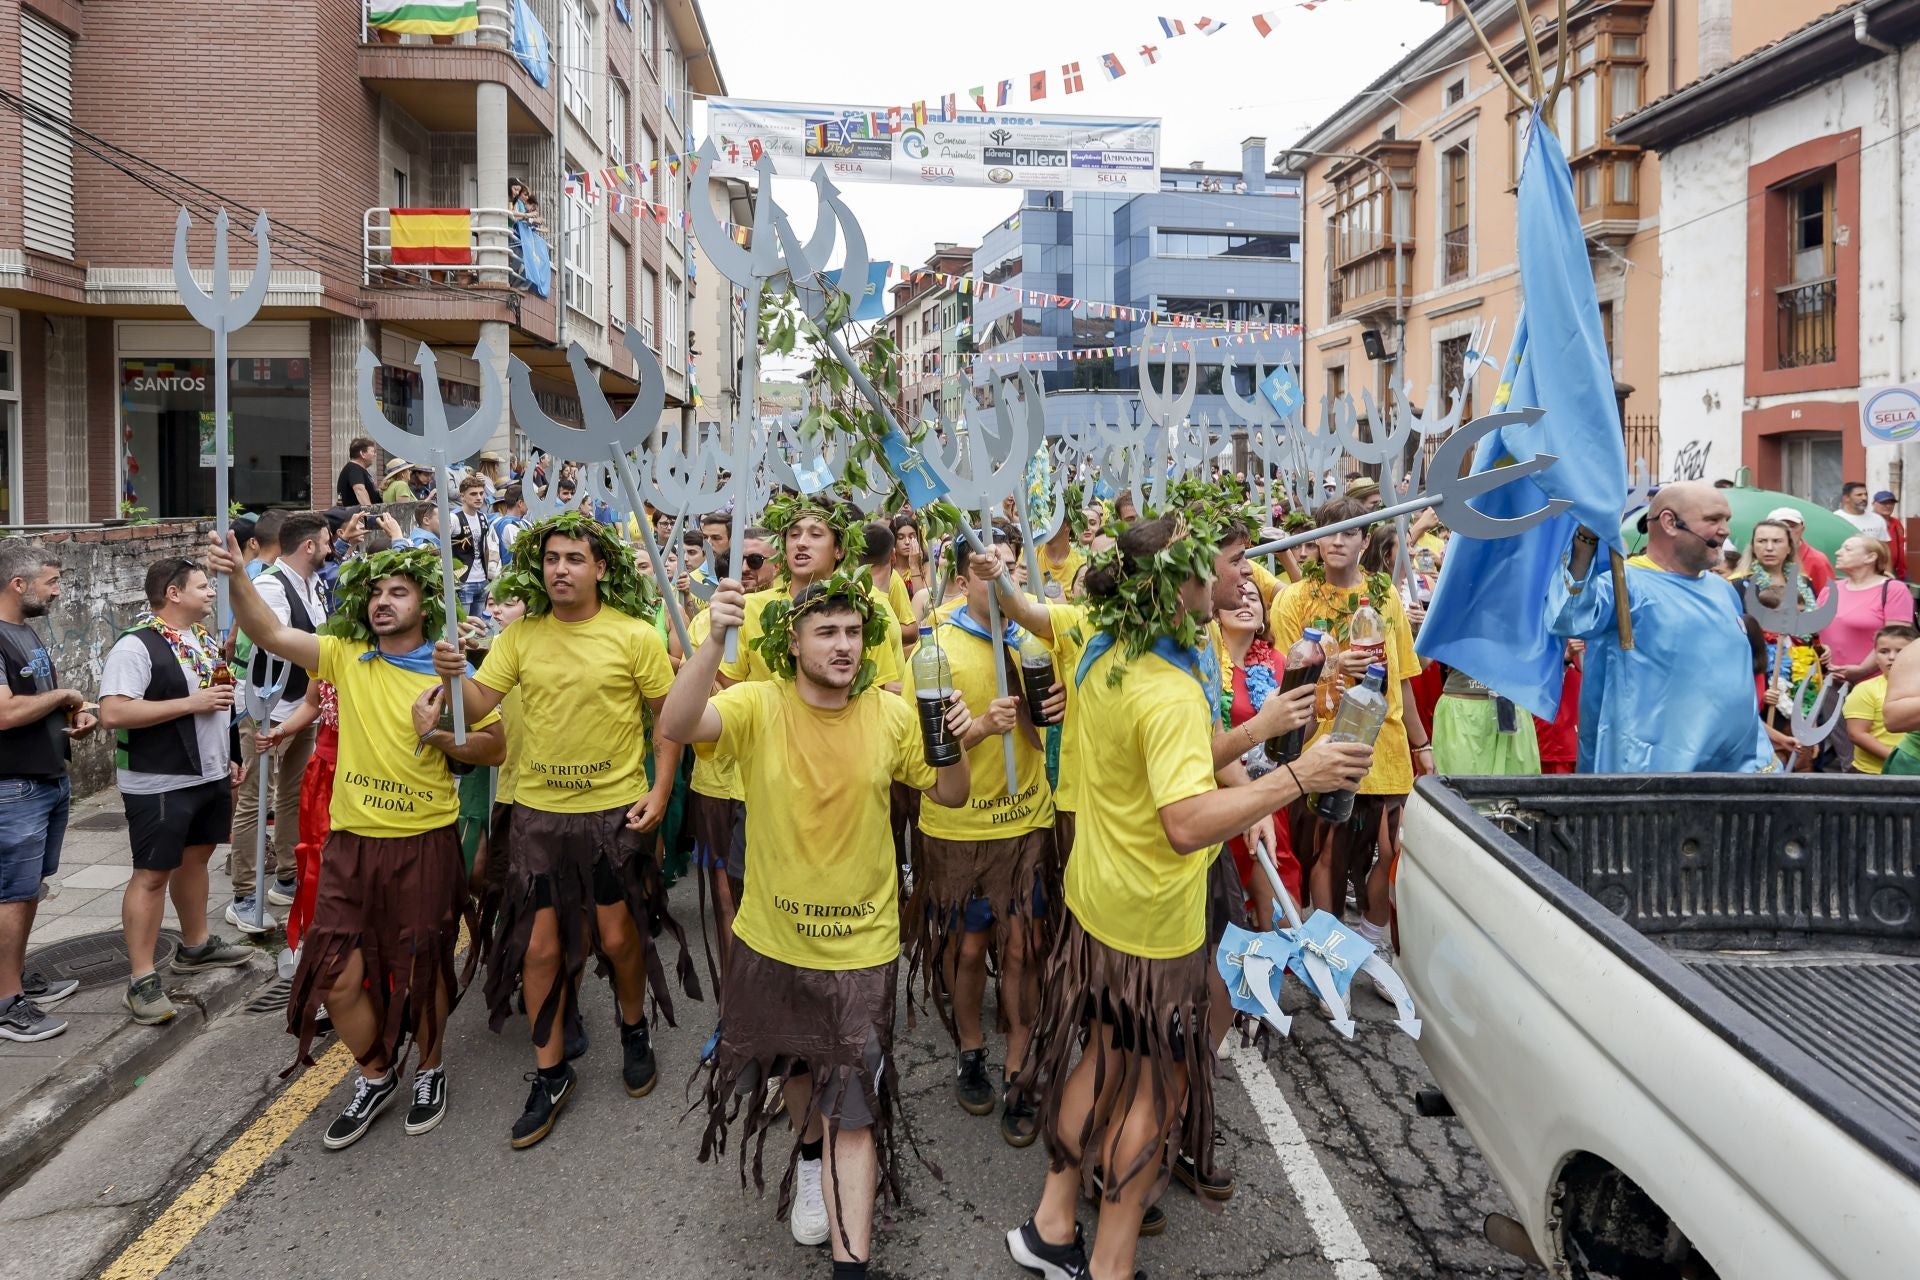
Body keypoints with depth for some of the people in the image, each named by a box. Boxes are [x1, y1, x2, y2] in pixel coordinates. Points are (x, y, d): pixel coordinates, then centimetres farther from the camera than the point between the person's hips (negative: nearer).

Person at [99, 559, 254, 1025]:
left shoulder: (203, 639, 11)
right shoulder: (136, 646, -17)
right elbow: (113, 712, -26)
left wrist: (227, 757, 19)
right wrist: (191, 703, -24)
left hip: (209, 776, 8)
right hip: (159, 785, -8)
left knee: (195, 856, 19)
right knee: (152, 874, -3)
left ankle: (196, 946, 35)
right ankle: (141, 981, 4)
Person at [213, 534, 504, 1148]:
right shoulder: (346, 657, 3)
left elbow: (495, 747, -3)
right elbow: (270, 633, -9)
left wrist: (438, 737, -18)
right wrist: (235, 577, -22)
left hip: (424, 844, -2)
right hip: (351, 843, 3)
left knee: (423, 969, 10)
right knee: (339, 977, 4)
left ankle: (429, 1070, 36)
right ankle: (376, 1074, 30)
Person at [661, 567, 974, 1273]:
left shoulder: (890, 714, -9)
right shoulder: (759, 705, -15)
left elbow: (948, 794, 1)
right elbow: (677, 725, -33)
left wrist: (956, 744, -21)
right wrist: (714, 639, -48)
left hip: (861, 944, -1)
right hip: (773, 937, 2)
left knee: (852, 1110, 2)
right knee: (797, 1063, 28)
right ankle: (809, 1158, 58)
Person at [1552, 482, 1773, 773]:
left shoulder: (1722, 590, 14)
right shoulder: (1628, 583, -11)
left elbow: (1740, 681, 22)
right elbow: (1566, 618, -33)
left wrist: (1761, 754, 21)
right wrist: (1586, 539, -42)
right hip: (1656, 766, -7)